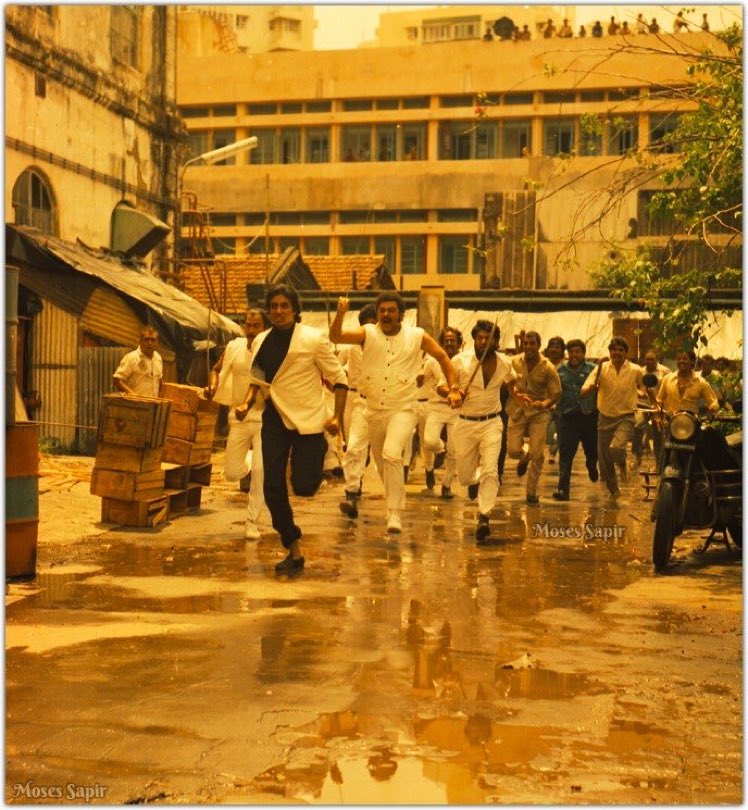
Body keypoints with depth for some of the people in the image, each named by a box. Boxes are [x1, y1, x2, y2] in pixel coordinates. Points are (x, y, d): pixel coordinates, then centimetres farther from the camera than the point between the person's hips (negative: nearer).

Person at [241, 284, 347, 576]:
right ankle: (294, 551, 12)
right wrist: (247, 403, 2)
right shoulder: (261, 342, 5)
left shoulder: (313, 339, -9)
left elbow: (339, 379, -5)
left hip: (307, 419, -4)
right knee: (272, 488, -2)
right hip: (275, 418, 5)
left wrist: (337, 417, -12)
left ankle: (320, 452, 28)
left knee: (303, 485, -10)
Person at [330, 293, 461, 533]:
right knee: (382, 463, 16)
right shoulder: (368, 333, -1)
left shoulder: (417, 337, -2)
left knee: (392, 454, -26)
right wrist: (340, 313, -32)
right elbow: (335, 337, -15)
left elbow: (443, 358, 10)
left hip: (403, 409, -3)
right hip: (374, 410, 3)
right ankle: (394, 503, 41)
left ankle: (395, 514, -20)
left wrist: (453, 389, 2)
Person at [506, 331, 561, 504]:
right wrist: (515, 393, -13)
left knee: (537, 454, -6)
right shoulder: (514, 362, -5)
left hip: (538, 413, -1)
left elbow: (557, 393, -8)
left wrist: (545, 404, -28)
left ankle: (531, 492, 11)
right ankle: (524, 459, 34)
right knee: (513, 451, -6)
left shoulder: (548, 367, -11)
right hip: (517, 411, 2)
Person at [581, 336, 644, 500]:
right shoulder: (602, 368, -4)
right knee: (604, 459, 8)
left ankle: (622, 463, 8)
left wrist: (643, 392, -3)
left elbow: (642, 387, 19)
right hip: (605, 417, 2)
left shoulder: (635, 370, -3)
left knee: (616, 447, -29)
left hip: (626, 417, -2)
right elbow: (584, 392, -13)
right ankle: (613, 490, 32)